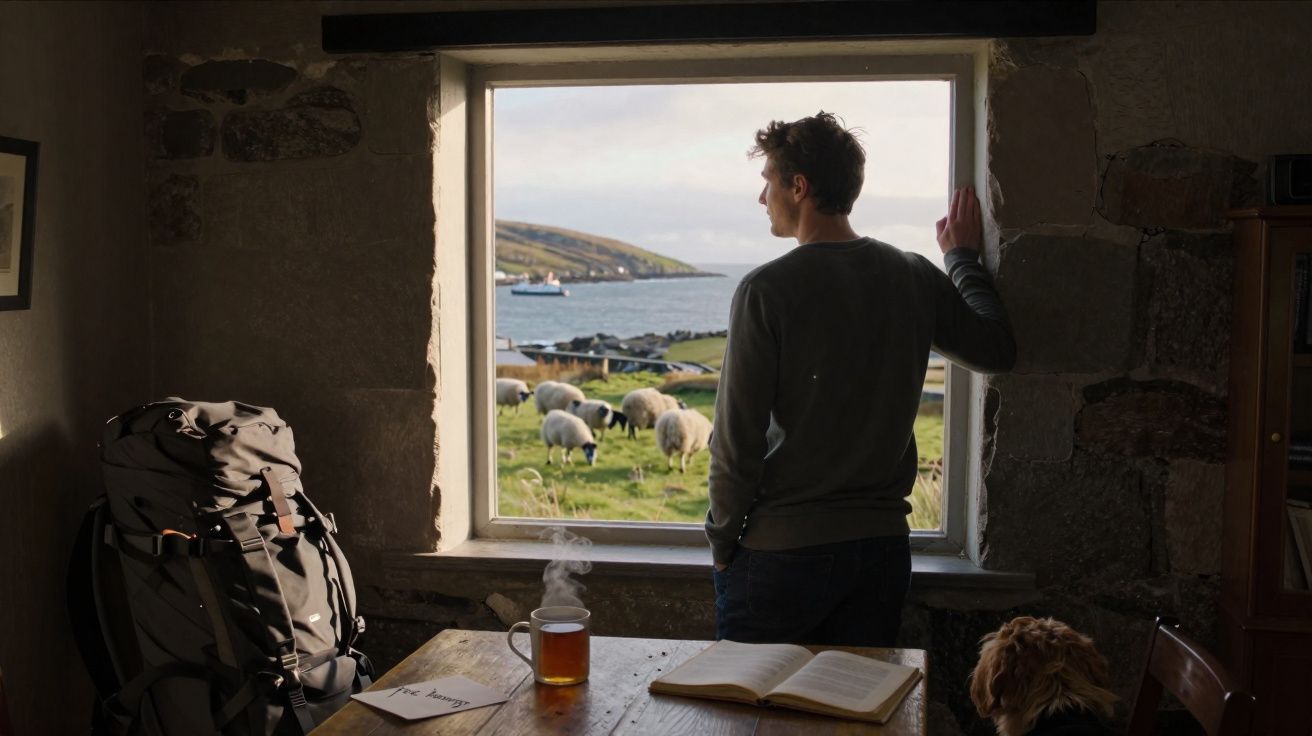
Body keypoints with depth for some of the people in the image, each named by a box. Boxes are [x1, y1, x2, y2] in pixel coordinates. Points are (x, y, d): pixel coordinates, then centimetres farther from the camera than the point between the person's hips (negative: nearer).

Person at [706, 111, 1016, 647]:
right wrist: (963, 258, 30)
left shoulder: (766, 290, -14)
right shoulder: (917, 278, 1)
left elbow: (737, 437, -14)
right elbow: (998, 350, 18)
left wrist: (722, 541, 0)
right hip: (884, 546, 5)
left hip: (782, 549, -5)